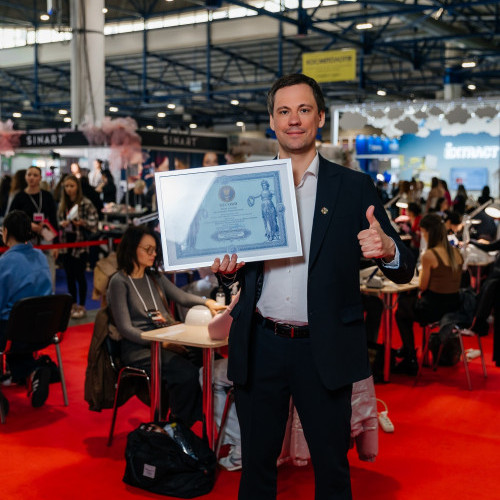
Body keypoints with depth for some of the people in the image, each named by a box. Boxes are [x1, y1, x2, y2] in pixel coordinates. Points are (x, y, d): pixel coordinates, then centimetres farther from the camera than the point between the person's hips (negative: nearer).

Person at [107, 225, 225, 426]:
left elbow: (182, 297, 16)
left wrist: (207, 302, -4)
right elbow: (125, 329, -10)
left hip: (165, 340, 6)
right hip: (138, 348, -6)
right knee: (187, 372, -30)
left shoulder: (155, 277, 18)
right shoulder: (119, 282, -4)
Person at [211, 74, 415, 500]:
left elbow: (404, 271, -3)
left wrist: (387, 250, -25)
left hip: (324, 351, -2)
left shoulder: (354, 188, -1)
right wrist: (227, 270, -9)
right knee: (256, 463, 15)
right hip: (260, 348, 2)